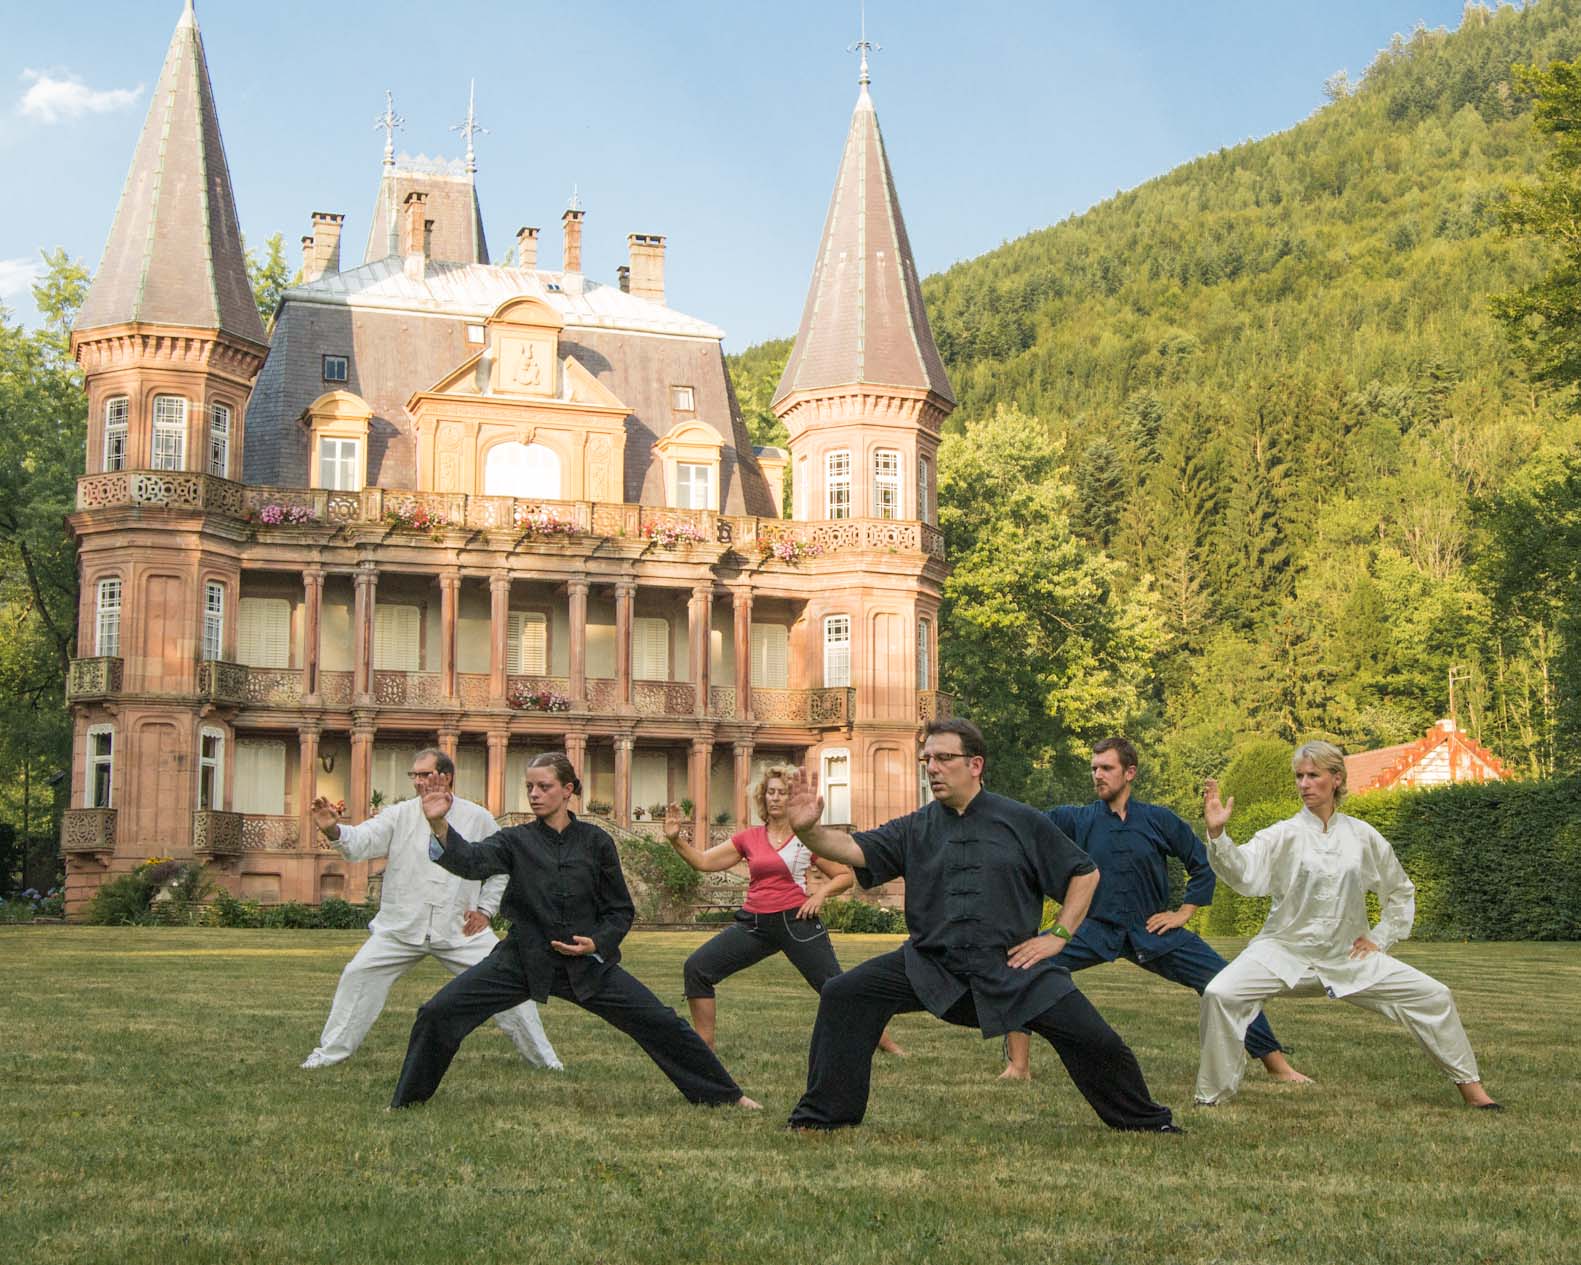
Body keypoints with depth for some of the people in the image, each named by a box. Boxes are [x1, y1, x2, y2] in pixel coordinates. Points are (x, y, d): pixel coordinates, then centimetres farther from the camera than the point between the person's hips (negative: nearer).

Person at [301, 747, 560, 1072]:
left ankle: (542, 1057, 13)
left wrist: (485, 909, 1)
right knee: (359, 975, -6)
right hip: (401, 926, 1)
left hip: (460, 928, 0)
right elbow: (362, 842, -16)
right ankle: (331, 1051, 11)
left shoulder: (477, 818, 0)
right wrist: (333, 830, -37)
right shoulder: (400, 815, -2)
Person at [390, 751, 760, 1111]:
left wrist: (596, 943, -14)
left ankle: (728, 1096, 14)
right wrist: (439, 824, -41)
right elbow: (470, 860, -23)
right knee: (438, 1013, -12)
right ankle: (407, 1101, 9)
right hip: (523, 960, 0)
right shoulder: (517, 841, -2)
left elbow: (621, 910, 5)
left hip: (587, 961, 0)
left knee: (660, 1022, -3)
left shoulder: (595, 842, -2)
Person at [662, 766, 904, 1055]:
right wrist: (676, 839, -6)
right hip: (754, 923, 4)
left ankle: (888, 1045, 10)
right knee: (696, 968, -7)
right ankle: (704, 1048, 2)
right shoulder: (749, 839, 8)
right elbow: (704, 861, 7)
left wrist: (821, 892, -10)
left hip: (797, 922, -4)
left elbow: (845, 876, 7)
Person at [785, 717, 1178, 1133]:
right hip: (930, 965, 2)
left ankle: (1148, 1123, 19)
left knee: (1092, 1036, -10)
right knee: (844, 996, -15)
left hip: (1011, 963, -2)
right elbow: (852, 849, -9)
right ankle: (822, 1117, -3)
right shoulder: (915, 829, 5)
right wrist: (808, 830, -28)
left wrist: (1059, 936, 0)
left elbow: (1085, 873, 9)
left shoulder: (1022, 822, 1)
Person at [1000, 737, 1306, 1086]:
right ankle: (1018, 1066, -12)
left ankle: (1278, 1066, 11)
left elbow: (1203, 863, 9)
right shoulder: (1074, 819, -2)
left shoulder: (1159, 820, 0)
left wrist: (1184, 913, 2)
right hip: (1095, 930, -1)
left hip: (1153, 931, 1)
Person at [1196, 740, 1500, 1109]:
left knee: (1432, 997, 0)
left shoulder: (1362, 836, 0)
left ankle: (1470, 1085, 22)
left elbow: (1401, 891, 16)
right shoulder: (1284, 835, -8)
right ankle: (1212, 1096, -9)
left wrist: (1380, 938, 8)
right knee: (1220, 994, -26)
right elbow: (1242, 871, -28)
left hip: (1348, 957, 3)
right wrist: (1217, 833, -44)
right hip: (1284, 951, -3)